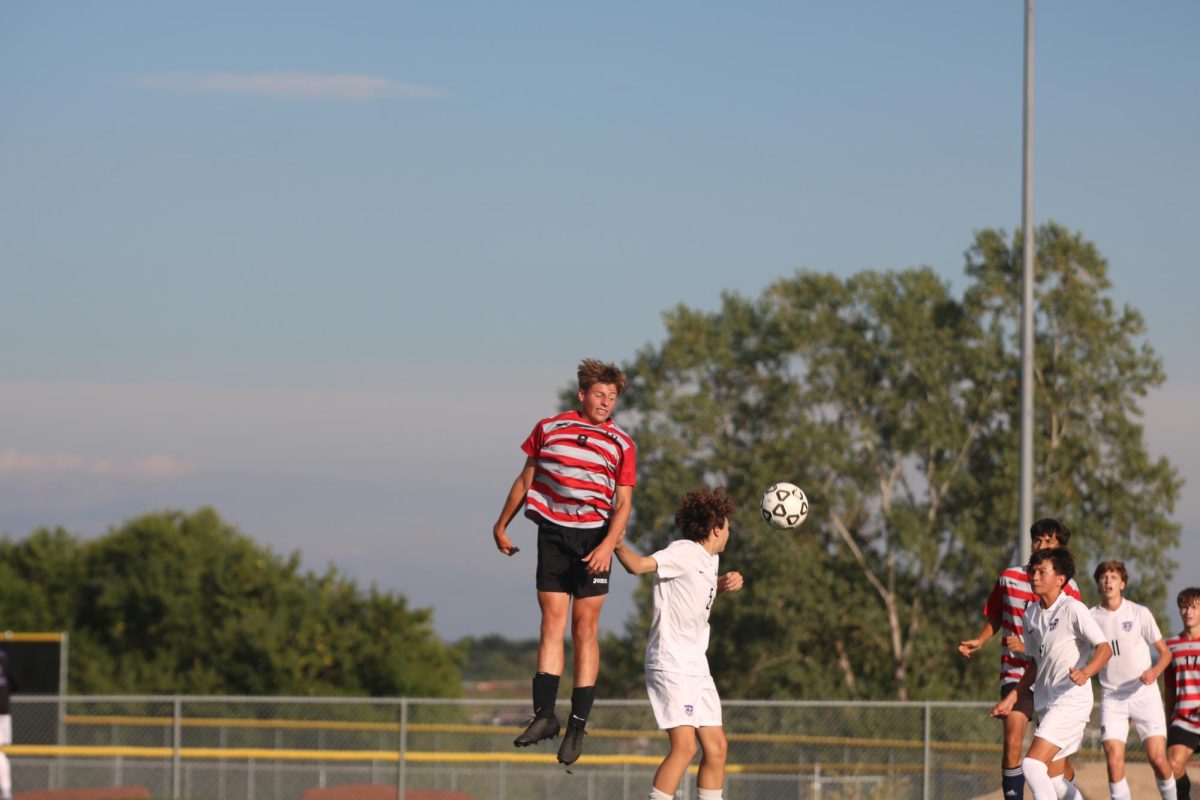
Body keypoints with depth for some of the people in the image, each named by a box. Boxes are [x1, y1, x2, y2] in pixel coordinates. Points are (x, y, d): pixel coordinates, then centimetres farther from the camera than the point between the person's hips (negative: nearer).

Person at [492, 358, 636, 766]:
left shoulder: (621, 444, 4)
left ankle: (578, 724, -1)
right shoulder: (548, 429, 8)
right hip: (552, 534, 1)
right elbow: (525, 480, 17)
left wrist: (608, 545, -15)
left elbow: (623, 503, -1)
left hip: (594, 539, -1)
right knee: (551, 623, -3)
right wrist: (501, 525, 18)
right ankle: (544, 714, -3)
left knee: (584, 628, -2)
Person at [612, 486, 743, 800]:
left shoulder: (710, 559, 16)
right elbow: (638, 565, -25)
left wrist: (725, 583, 18)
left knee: (716, 747, 7)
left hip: (697, 667, 10)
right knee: (685, 745, -18)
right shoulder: (684, 552, -11)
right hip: (670, 665, -10)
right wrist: (617, 543, -43)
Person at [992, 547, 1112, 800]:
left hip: (1071, 701, -8)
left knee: (1032, 765, -20)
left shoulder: (1073, 609, -11)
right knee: (1053, 779, 9)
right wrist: (1012, 698, 22)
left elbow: (1104, 648, -19)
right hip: (1046, 703, 8)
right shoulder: (1031, 613, 12)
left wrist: (1086, 672, -37)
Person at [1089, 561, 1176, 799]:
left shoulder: (1140, 613, -3)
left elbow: (1165, 652, 2)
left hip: (1144, 694, -1)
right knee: (1114, 759, -14)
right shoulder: (1091, 617, 1)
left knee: (1157, 758, -10)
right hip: (1111, 697, 1)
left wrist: (1155, 671, -18)